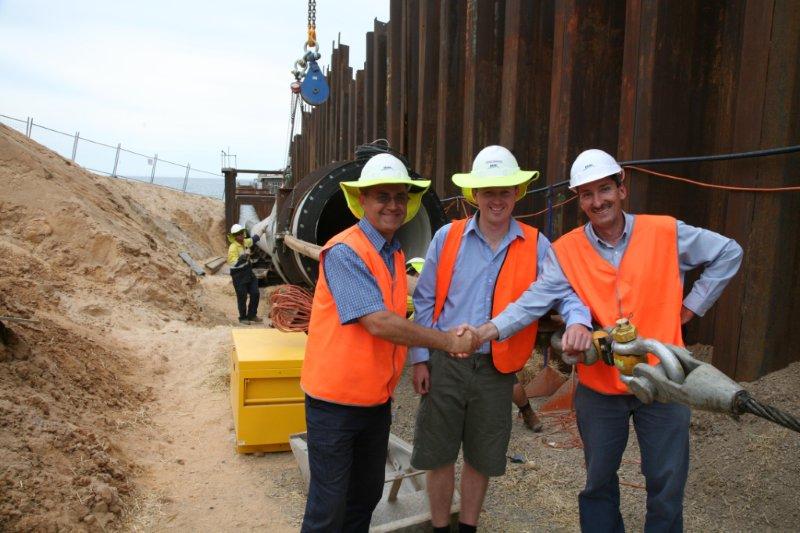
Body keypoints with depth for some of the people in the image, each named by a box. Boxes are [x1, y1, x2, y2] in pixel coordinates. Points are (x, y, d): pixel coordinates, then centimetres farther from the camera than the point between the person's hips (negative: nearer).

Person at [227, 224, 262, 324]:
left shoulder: (245, 242, 2)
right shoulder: (233, 248, -20)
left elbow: (254, 239, 22)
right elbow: (233, 263, -25)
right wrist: (241, 259, -39)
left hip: (249, 272, 8)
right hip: (238, 275, -8)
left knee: (255, 294, 9)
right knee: (242, 297, 2)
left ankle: (252, 315, 24)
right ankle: (242, 318, 18)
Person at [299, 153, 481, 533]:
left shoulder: (396, 255, 7)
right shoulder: (344, 252, -19)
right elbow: (379, 323, -26)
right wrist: (448, 342, -19)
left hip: (377, 398, 8)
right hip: (336, 398, -7)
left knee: (367, 495, 20)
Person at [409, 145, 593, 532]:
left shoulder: (535, 246, -2)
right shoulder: (447, 237, -3)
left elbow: (564, 291, -5)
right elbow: (424, 301, 1)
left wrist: (578, 322, -28)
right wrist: (420, 358, -2)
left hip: (496, 369, 1)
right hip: (444, 364, 0)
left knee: (481, 458, 16)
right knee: (439, 454, 11)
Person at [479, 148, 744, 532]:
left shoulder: (666, 233, -6)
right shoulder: (566, 251, -6)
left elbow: (728, 253, 7)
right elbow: (534, 298, -17)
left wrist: (693, 304, 1)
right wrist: (487, 330, -32)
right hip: (599, 386, 1)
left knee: (667, 486, 12)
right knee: (598, 483, 17)